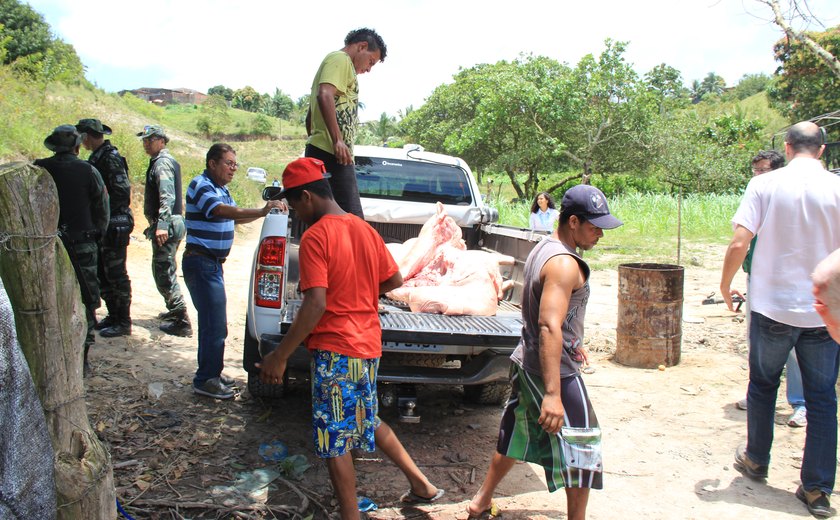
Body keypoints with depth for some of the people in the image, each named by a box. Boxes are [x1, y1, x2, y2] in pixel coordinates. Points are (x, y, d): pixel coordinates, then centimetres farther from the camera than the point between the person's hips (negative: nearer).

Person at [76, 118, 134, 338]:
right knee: (102, 273, 15)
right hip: (101, 225, 10)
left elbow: (122, 194, -21)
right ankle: (113, 316, 26)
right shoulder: (97, 157, 14)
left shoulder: (111, 158, -15)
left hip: (114, 225, -10)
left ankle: (123, 322, 5)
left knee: (116, 274, -3)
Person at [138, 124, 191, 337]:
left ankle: (181, 322, -9)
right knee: (167, 270, 22)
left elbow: (167, 196, -26)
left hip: (166, 226, -11)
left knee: (163, 272, -9)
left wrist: (162, 224, -34)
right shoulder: (165, 161, 19)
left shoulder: (162, 163, -13)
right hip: (172, 223, 11)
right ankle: (174, 311, 36)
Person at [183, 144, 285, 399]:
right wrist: (261, 212, -41)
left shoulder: (221, 189, 16)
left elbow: (234, 217, 23)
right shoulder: (200, 186, -14)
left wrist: (264, 210, 10)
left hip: (214, 263, 10)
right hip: (201, 261, -10)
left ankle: (211, 373, 27)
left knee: (213, 321, 16)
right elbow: (222, 211, -31)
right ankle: (205, 380, 0)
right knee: (214, 323, -9)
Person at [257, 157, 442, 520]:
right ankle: (422, 485, 32)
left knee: (334, 444, 4)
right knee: (368, 422, 25)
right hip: (368, 344, 8)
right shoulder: (364, 229, 7)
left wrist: (279, 356, -18)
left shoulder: (315, 236, -16)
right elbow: (395, 280, 13)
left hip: (334, 348, -8)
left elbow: (315, 304, -23)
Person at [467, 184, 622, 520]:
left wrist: (571, 342, 31)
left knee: (514, 438, 22)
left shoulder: (542, 250, 9)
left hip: (526, 364, 10)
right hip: (554, 371, -10)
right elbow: (549, 326, -32)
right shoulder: (564, 264, -22)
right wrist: (552, 394, -36)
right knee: (582, 450, 4)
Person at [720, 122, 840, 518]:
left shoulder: (764, 184, -6)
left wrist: (725, 284, 4)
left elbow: (739, 243, -12)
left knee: (763, 385, 18)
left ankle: (756, 461, 33)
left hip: (773, 306, -1)